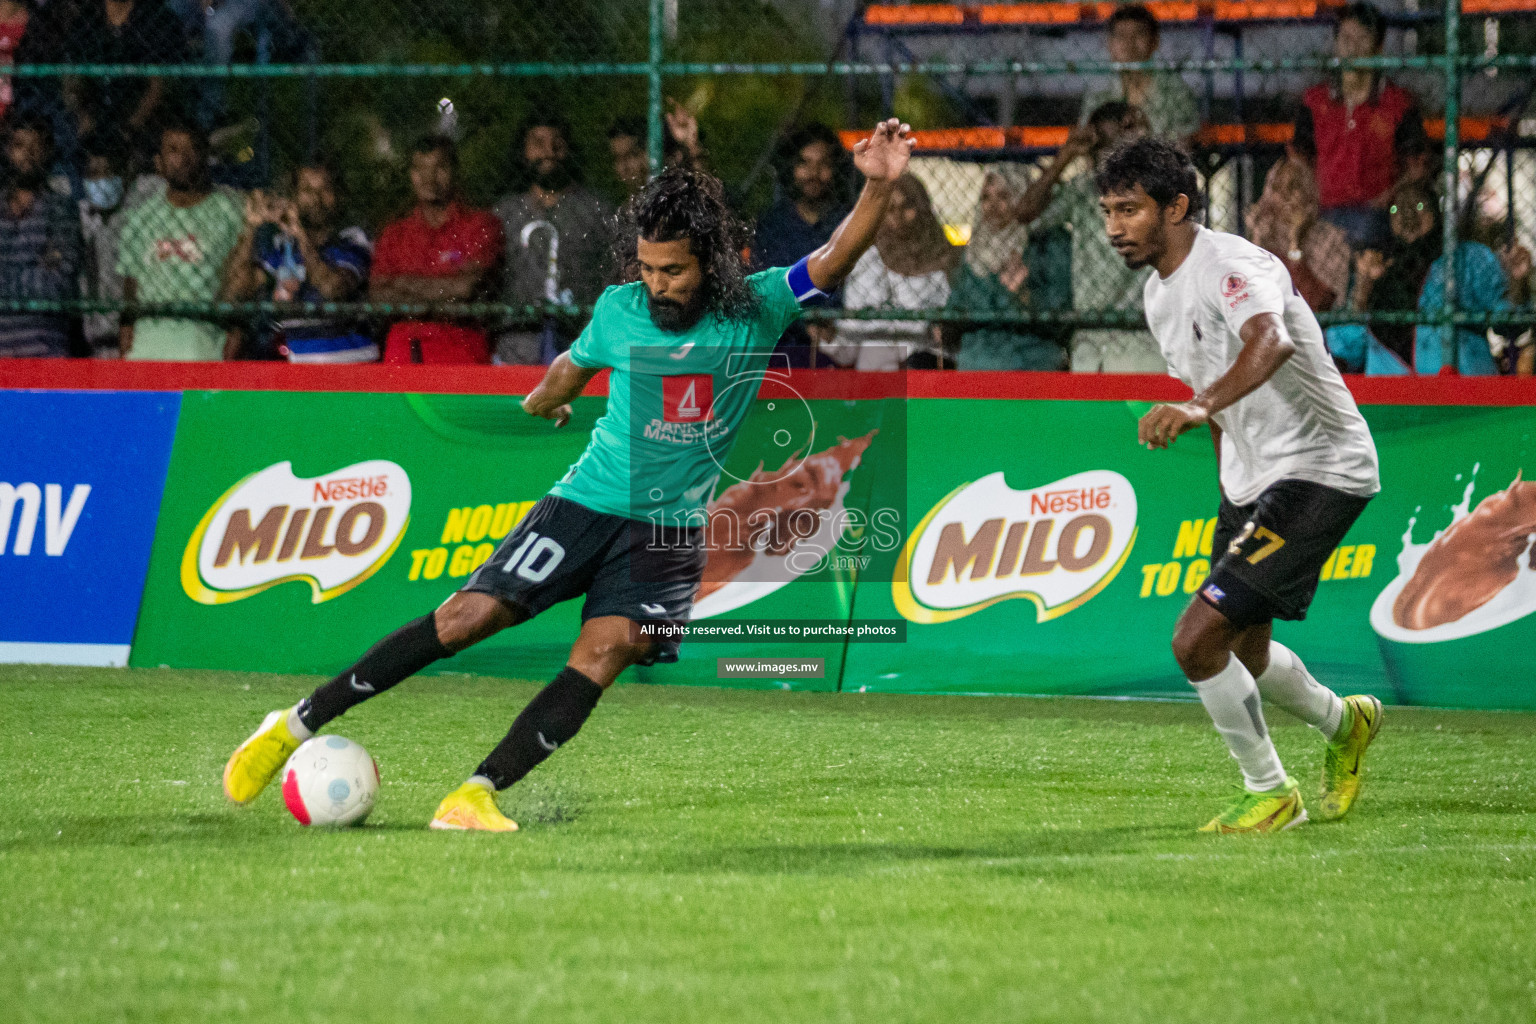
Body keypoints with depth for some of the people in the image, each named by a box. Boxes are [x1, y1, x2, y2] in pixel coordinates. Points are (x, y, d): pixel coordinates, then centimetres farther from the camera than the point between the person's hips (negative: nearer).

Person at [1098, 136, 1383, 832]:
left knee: (1197, 638, -16)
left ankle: (1270, 792, 3)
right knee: (1240, 656, 18)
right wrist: (1232, 496, 24)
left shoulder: (1232, 267, -22)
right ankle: (1344, 724, 48)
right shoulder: (1160, 292, 8)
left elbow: (1270, 343, -44)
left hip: (1319, 469, -10)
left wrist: (1200, 406, -61)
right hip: (1252, 478, 10)